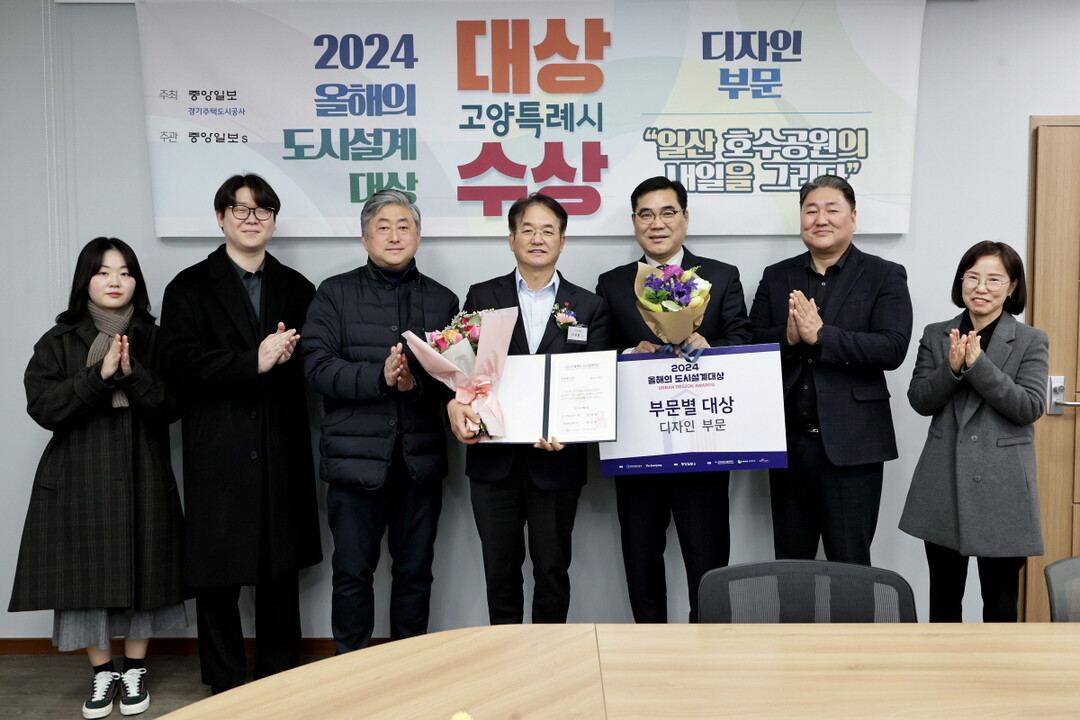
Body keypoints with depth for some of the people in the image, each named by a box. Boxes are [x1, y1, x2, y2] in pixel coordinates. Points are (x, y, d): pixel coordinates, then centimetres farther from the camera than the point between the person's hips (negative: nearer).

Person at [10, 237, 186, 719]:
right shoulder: (59, 342, 5)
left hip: (141, 477, 0)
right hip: (79, 478, 0)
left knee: (140, 572, 5)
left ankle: (134, 673, 21)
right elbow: (42, 406, -7)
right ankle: (102, 674, 20)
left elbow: (171, 405, -4)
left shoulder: (153, 340, 5)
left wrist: (132, 372, -19)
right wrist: (99, 375, -17)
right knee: (87, 574, 3)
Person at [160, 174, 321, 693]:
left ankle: (281, 679, 25)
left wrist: (287, 354, -12)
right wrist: (254, 361, -17)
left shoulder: (295, 287, 13)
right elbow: (180, 363, -9)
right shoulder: (189, 288, 4)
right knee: (217, 574, 4)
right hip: (218, 453, -2)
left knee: (282, 570, 10)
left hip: (282, 450, 3)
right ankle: (225, 685, 20)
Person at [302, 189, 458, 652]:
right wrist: (380, 376, -21)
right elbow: (317, 366, -8)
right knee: (352, 573, 7)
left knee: (415, 572, 12)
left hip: (421, 458, 2)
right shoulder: (335, 293, 4)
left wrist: (417, 382, -17)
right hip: (356, 458, -2)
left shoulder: (442, 300, 11)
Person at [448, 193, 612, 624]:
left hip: (556, 460, 0)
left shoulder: (590, 308, 5)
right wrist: (454, 403, -19)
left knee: (552, 569, 11)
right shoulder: (481, 297, 7)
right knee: (500, 571, 12)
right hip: (493, 458, 1)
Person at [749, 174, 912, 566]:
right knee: (788, 563, 16)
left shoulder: (884, 276, 0)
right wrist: (787, 337, -16)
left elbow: (893, 349, -13)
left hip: (850, 444, -3)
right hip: (788, 441, 4)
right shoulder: (776, 276, 10)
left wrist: (819, 335, -21)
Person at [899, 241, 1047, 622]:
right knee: (943, 595, 13)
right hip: (944, 485, 2)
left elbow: (1030, 408, -11)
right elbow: (920, 401, 0)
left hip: (1002, 487, -2)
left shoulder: (1031, 341, 0)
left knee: (1001, 599, 8)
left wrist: (977, 364, -20)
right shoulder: (935, 335, 6)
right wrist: (952, 368, -17)